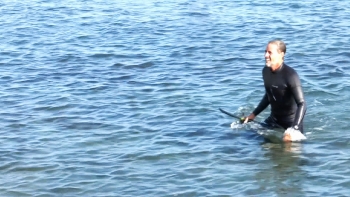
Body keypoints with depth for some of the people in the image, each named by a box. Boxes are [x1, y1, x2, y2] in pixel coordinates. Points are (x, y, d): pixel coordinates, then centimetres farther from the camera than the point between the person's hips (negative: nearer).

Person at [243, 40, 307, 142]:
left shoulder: (290, 75, -25)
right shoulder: (266, 71, -2)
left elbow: (302, 104, -28)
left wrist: (294, 129, -38)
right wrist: (254, 114, 14)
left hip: (291, 121, -7)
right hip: (273, 119, 7)